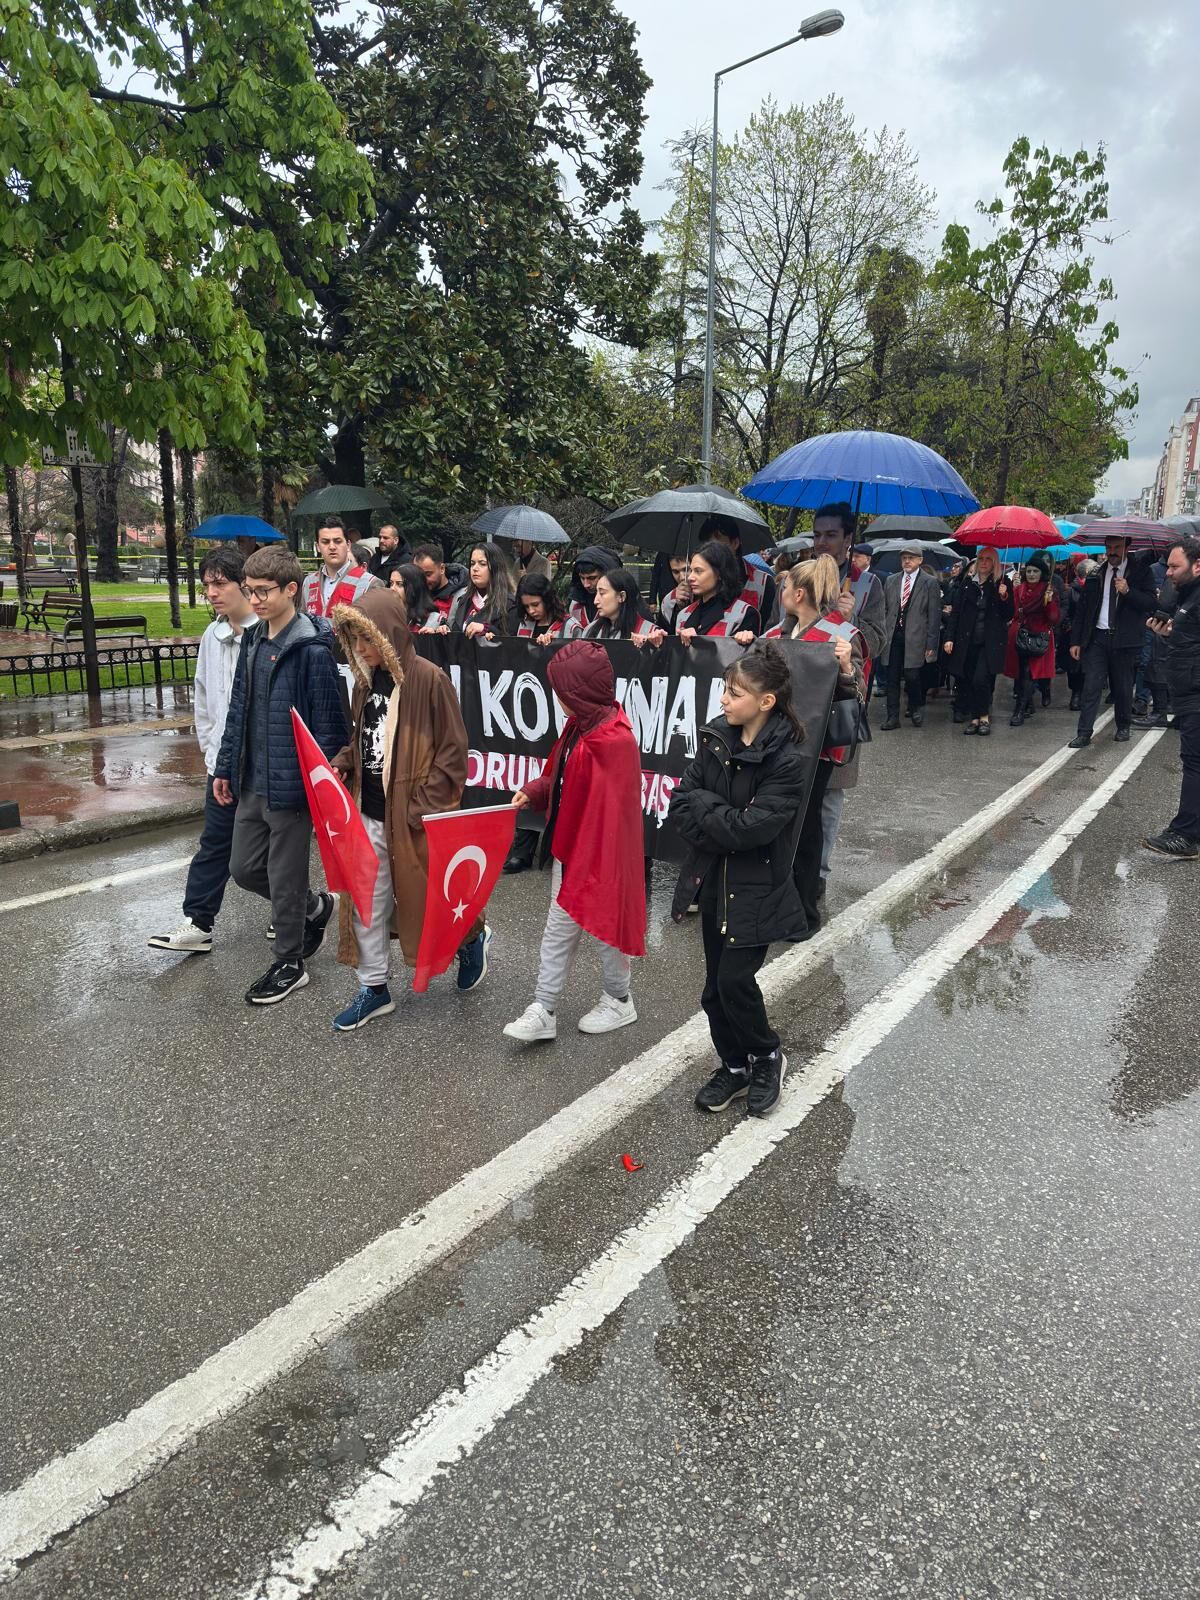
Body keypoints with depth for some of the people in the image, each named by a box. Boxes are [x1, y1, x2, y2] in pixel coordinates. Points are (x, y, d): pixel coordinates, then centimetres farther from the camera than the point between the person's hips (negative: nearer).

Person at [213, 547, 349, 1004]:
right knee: (243, 869, 17)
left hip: (289, 784, -8)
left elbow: (327, 725, -17)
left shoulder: (312, 649, -17)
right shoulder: (252, 641, 8)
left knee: (285, 879, 5)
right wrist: (224, 767, 15)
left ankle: (289, 964, 24)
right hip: (251, 782, 8)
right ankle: (313, 906, 39)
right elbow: (239, 708, 15)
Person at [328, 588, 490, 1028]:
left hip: (414, 817, -6)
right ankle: (374, 988, 25)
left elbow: (452, 751, -14)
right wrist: (339, 766, -1)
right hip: (368, 814, 7)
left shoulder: (429, 679, -15)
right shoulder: (365, 681, 6)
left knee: (428, 898, 9)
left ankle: (473, 937, 38)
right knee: (366, 904, 11)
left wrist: (426, 807, -17)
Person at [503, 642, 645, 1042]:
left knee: (604, 924, 12)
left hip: (599, 854, -9)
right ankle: (543, 1010, 22)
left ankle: (619, 1001, 34)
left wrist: (594, 867, -23)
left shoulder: (616, 742, -27)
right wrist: (533, 792, -1)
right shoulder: (579, 724, 0)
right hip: (569, 847, 9)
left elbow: (611, 814, -26)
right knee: (558, 928, 13)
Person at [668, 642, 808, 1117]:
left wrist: (701, 804, -12)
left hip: (756, 887, -6)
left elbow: (751, 828, -24)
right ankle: (734, 1065, 33)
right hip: (713, 880, 6)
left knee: (735, 979, -9)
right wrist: (723, 827, -17)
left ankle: (767, 1056, 19)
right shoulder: (716, 739, 0)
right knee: (716, 985, 12)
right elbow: (680, 806, -3)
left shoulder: (785, 761, -18)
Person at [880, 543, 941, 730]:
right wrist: (882, 634, 6)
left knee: (912, 676, -4)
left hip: (915, 638, -3)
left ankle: (916, 709, 21)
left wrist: (931, 644, -6)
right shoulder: (891, 580, 12)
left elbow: (934, 615, -2)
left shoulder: (930, 583, 1)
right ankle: (893, 717, 11)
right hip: (893, 637, 4)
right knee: (892, 678, 3)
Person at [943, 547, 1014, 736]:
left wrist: (1004, 597, -15)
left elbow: (1009, 616, 2)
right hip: (967, 640, 3)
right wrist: (949, 638, 1)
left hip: (990, 642, -3)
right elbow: (955, 611, 8)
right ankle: (974, 718, 14)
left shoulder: (1002, 583, 3)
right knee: (967, 680, 2)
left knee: (981, 679, -15)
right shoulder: (967, 582, 8)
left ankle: (984, 717, 4)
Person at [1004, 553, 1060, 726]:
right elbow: (1012, 613, 12)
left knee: (1029, 673, -12)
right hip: (1018, 637, 4)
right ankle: (1028, 705, 22)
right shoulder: (1018, 590, 10)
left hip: (1038, 639, -4)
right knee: (1020, 672, 7)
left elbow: (1054, 618, -6)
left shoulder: (1049, 591, 0)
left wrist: (1049, 601, -22)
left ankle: (1020, 710, -14)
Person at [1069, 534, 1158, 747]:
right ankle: (1084, 734, -4)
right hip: (1097, 637, 2)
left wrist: (1128, 591, -22)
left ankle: (1123, 727, 28)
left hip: (1124, 639, -1)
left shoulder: (1140, 571, 1)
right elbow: (1082, 608, 10)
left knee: (1123, 688, 9)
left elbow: (1151, 602, -7)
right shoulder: (1096, 574, 8)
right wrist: (1075, 641, 6)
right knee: (1091, 686, -5)